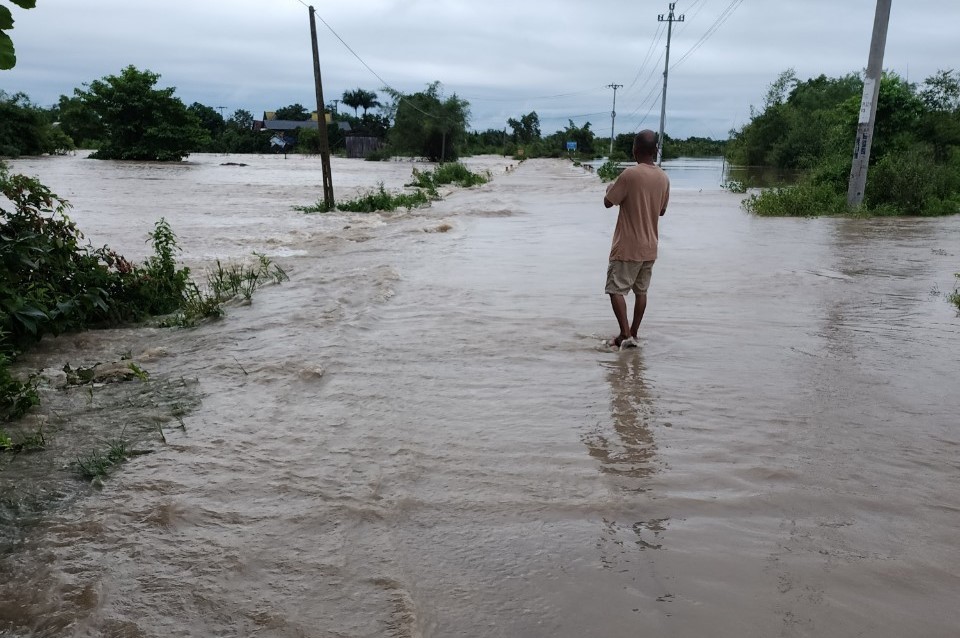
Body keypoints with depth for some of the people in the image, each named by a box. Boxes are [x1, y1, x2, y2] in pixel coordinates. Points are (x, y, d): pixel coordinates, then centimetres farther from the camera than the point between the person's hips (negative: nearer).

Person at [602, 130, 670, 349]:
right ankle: (633, 333, 22)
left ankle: (625, 335, -8)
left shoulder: (630, 175, -16)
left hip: (627, 247, -6)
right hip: (650, 247, 7)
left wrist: (610, 189, 12)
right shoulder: (664, 178, 4)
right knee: (641, 290, 14)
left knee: (616, 289, 0)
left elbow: (608, 202, -9)